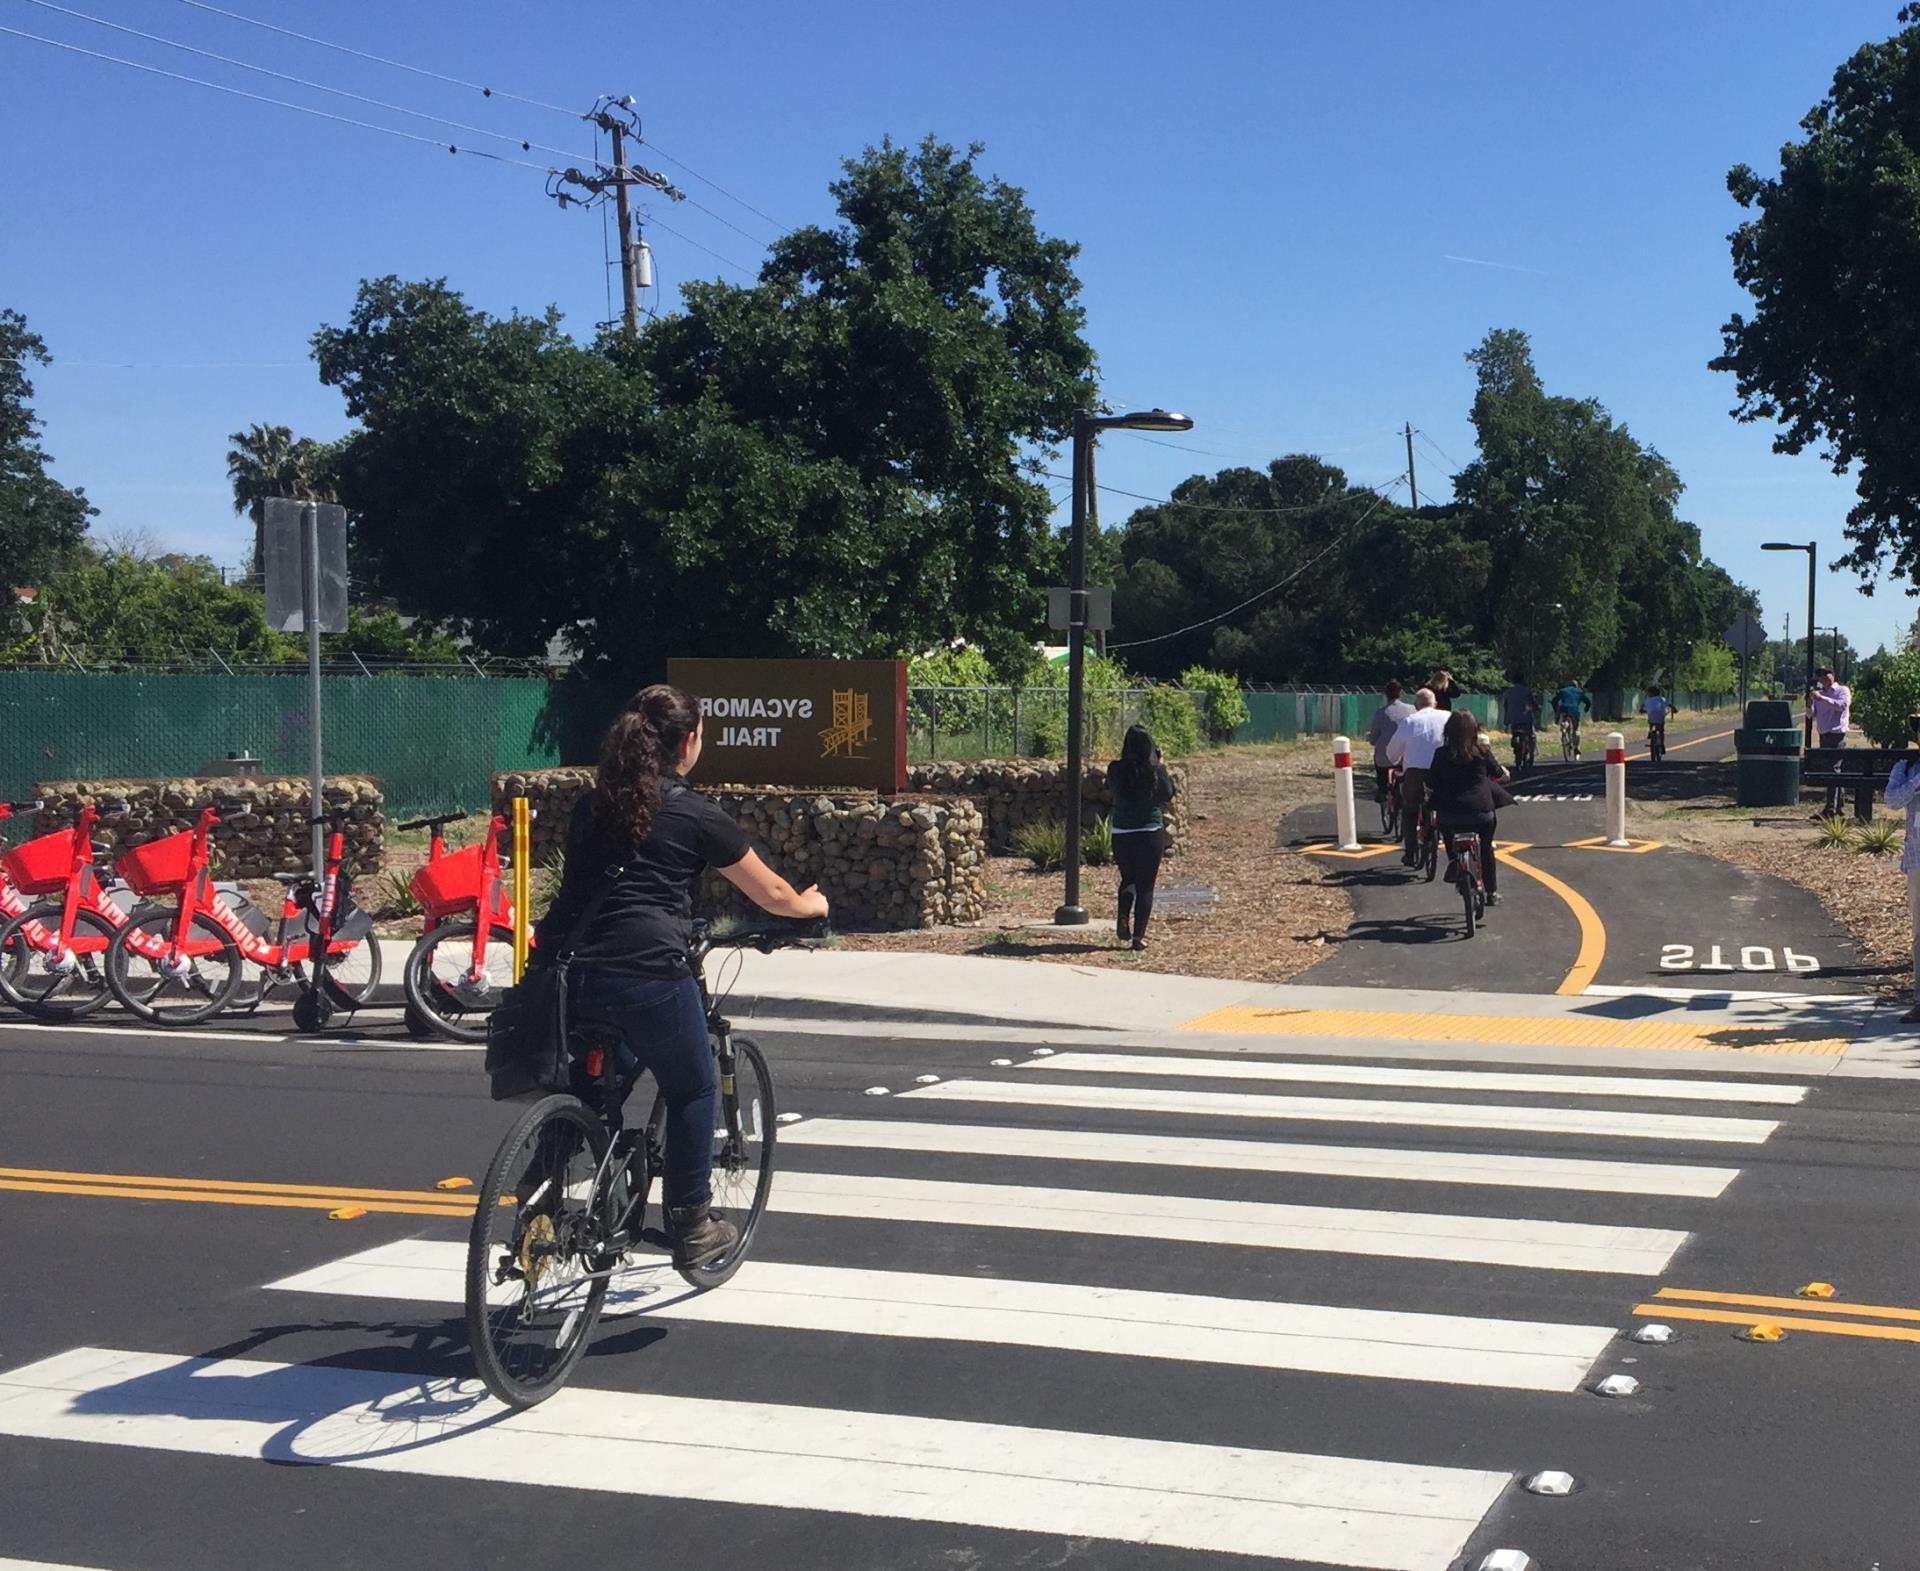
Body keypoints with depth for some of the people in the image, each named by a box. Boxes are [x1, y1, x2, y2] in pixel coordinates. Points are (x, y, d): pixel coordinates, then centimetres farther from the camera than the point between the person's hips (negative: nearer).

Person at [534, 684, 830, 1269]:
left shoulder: (590, 806, 18)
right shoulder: (695, 815, 3)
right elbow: (772, 896, 13)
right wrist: (811, 904, 34)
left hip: (571, 973, 5)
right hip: (648, 974, -5)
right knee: (695, 1090, 17)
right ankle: (692, 1226, 21)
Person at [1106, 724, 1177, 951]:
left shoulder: (1116, 769, -9)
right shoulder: (1156, 771, -11)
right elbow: (1168, 795, 5)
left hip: (1121, 834, 2)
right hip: (1151, 833, -2)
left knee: (1128, 879, 23)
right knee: (1145, 885, 9)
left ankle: (1123, 917, 1)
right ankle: (1139, 935, 5)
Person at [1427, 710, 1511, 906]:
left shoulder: (1441, 754, 1)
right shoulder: (1482, 751, 2)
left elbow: (1430, 785, 3)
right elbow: (1498, 775, 16)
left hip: (1450, 815, -1)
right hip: (1482, 813, 1)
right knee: (1485, 850, 23)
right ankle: (1492, 892, 26)